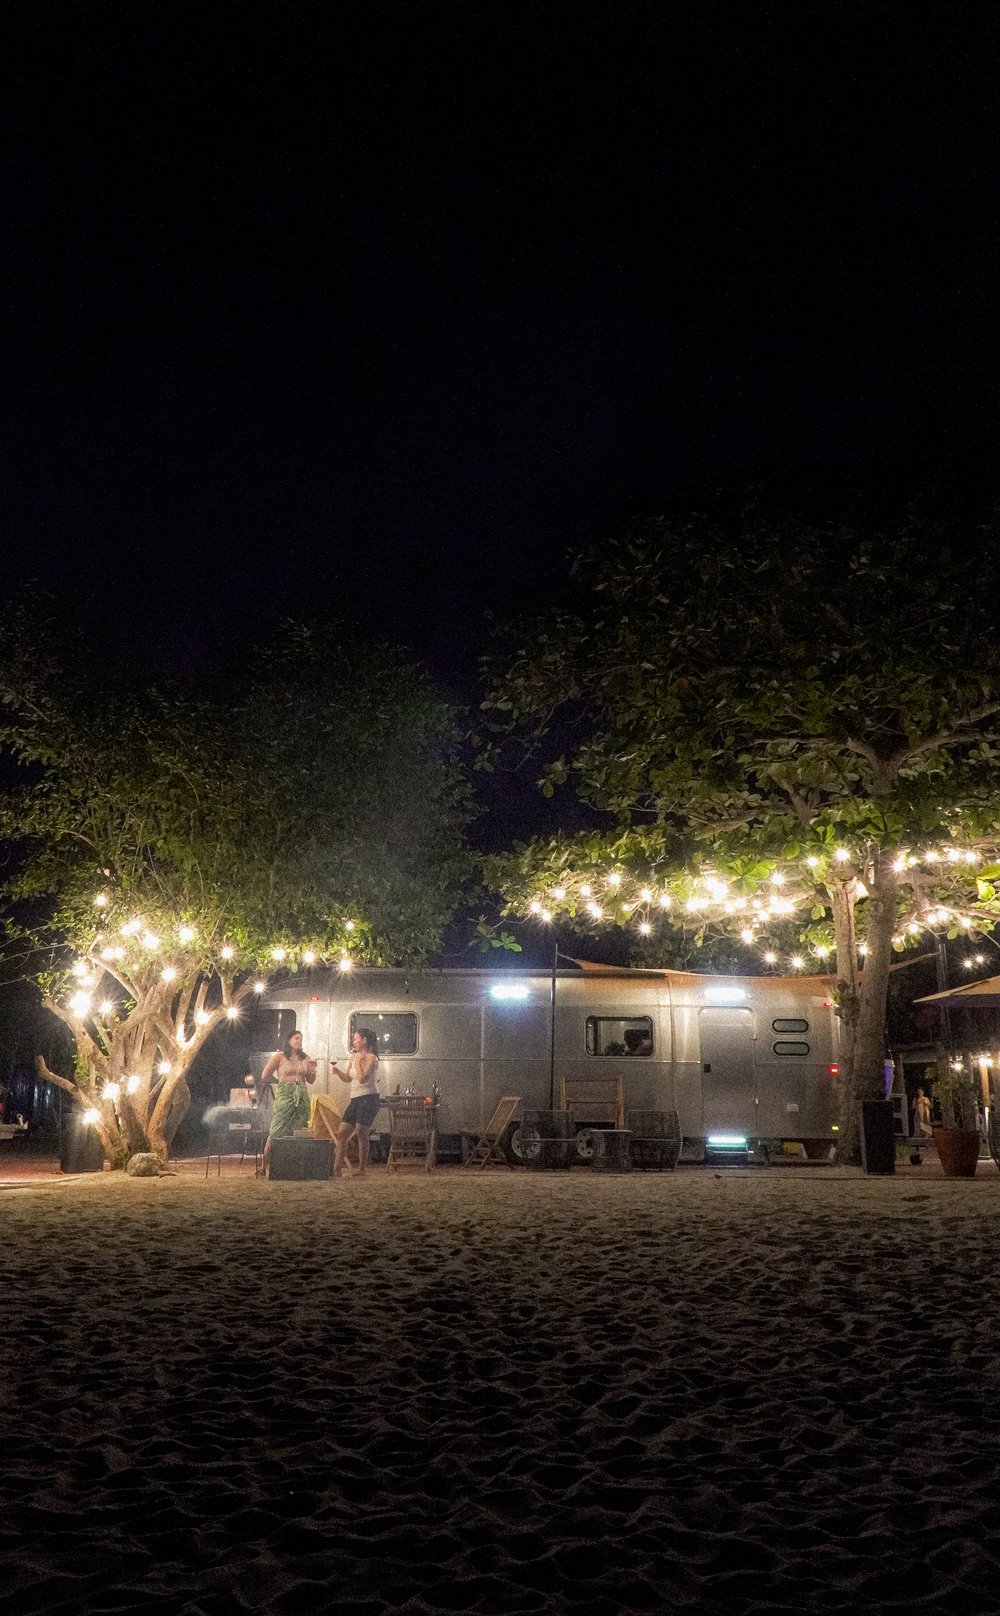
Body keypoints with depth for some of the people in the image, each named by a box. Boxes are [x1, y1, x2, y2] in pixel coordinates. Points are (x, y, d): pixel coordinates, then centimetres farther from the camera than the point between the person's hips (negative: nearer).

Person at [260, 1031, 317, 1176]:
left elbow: (311, 1080, 17)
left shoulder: (304, 1058, 14)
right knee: (277, 1131, -9)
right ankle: (267, 1165, -6)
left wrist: (312, 1070, -1)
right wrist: (281, 1082, 9)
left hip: (301, 1097, 5)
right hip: (284, 1096, -5)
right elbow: (265, 1076, 3)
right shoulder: (280, 1056, 0)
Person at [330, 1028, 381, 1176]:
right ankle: (336, 1169, 5)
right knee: (342, 1133, 2)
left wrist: (358, 1061, -11)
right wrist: (337, 1071, 2)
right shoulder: (354, 1057, 16)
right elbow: (348, 1079, 20)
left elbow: (362, 1078, -20)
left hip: (369, 1099, -9)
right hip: (355, 1099, 9)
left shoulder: (371, 1058, -9)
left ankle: (361, 1170, -5)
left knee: (361, 1133, -12)